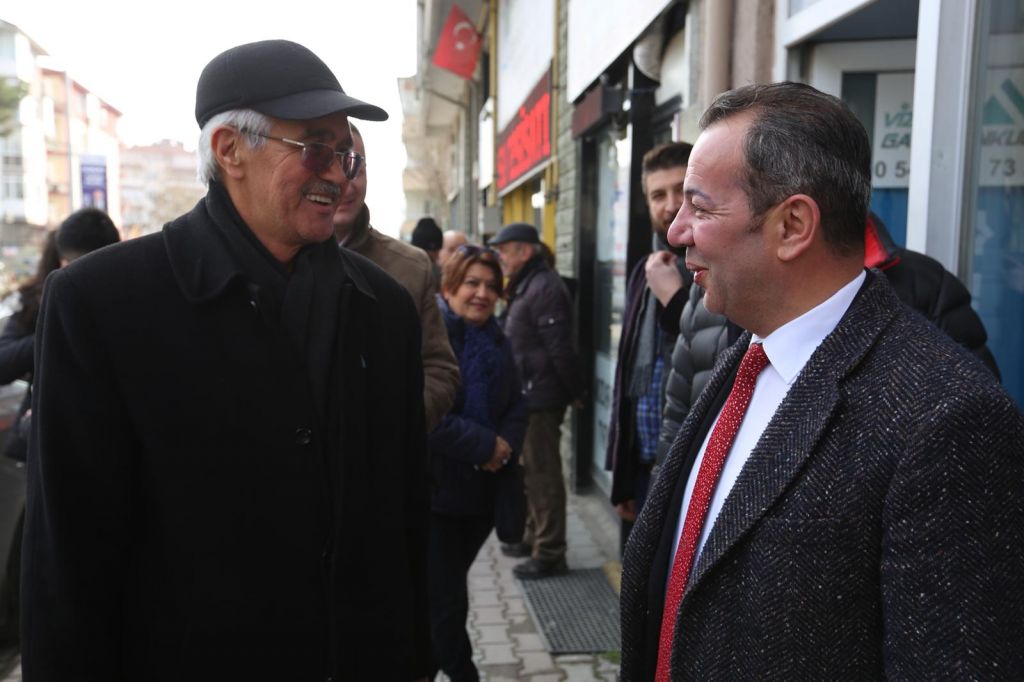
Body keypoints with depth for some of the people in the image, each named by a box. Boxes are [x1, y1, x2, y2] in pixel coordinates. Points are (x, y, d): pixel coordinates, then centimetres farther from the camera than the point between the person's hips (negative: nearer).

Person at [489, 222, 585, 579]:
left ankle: (550, 553, 6)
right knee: (531, 469, 20)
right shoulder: (525, 287, 16)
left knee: (543, 472, -3)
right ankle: (535, 536, 34)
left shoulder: (544, 288, -18)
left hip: (541, 398, -11)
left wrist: (575, 392, -15)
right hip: (527, 395, 11)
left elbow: (560, 349, -21)